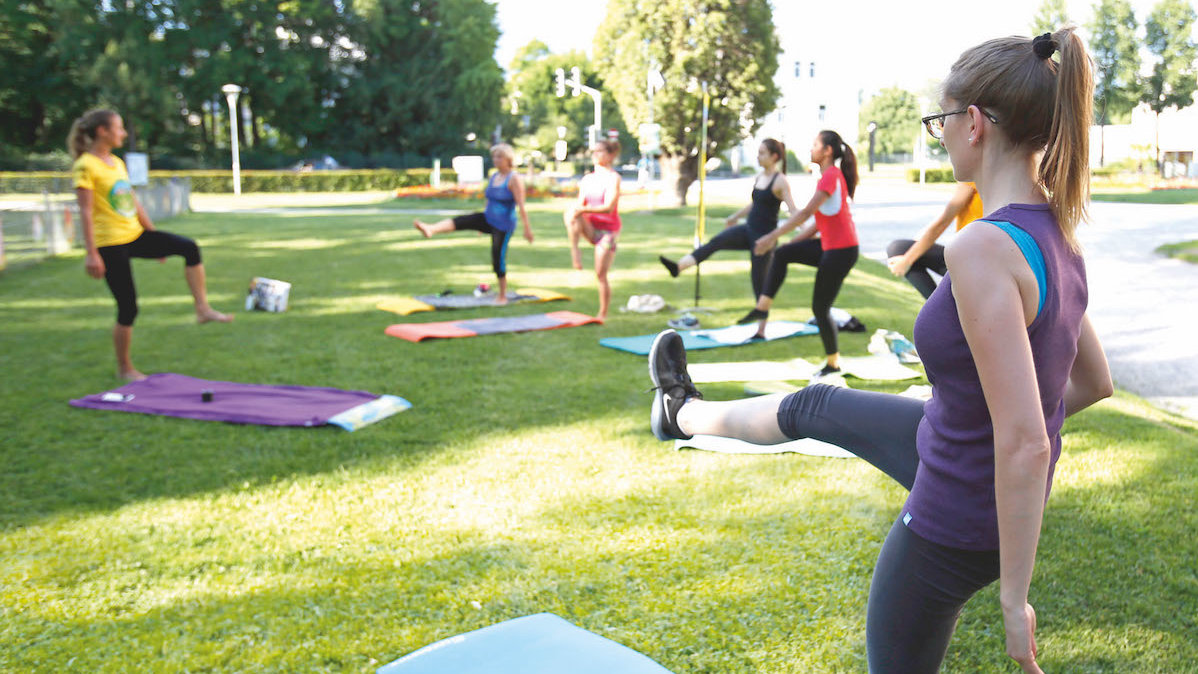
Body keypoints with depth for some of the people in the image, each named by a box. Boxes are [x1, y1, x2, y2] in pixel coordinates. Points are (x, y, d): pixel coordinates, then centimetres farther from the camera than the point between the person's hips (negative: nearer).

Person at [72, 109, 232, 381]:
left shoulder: (117, 162, 13)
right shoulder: (85, 166, -11)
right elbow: (86, 212, -15)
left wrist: (155, 236, 19)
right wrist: (92, 254, -19)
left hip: (135, 235, 8)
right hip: (110, 244, -8)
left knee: (189, 247, -11)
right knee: (128, 306, -3)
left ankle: (202, 309, -9)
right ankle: (124, 368, 14)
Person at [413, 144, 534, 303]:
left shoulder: (514, 179, -15)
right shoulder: (493, 177, 8)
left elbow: (521, 205, -19)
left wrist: (527, 228, -22)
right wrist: (483, 224, 25)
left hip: (503, 226, -7)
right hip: (488, 219, 7)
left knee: (498, 260, -2)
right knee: (461, 221, -16)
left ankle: (503, 296, 14)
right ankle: (430, 229, -38)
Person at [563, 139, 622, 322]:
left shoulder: (613, 178, -9)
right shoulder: (587, 179, 10)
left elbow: (609, 207, -19)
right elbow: (580, 204, 10)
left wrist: (584, 209, -29)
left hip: (608, 230, -5)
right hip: (591, 229, 5)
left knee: (601, 274, -4)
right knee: (570, 213, -26)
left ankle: (603, 314, 10)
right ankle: (574, 252, -26)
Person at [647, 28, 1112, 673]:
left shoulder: (983, 248, -32)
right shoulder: (1056, 237, -4)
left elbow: (1026, 445, -32)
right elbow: (1094, 383, 9)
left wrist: (1014, 598, -23)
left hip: (954, 528, -9)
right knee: (814, 406, 25)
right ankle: (684, 413, 51)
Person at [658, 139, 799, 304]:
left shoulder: (780, 181, -12)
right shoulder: (759, 178, 10)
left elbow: (793, 211, -17)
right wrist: (735, 217, 39)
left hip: (764, 235, -7)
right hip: (749, 229, 7)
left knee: (758, 278, 0)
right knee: (715, 242, -14)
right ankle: (678, 267, -26)